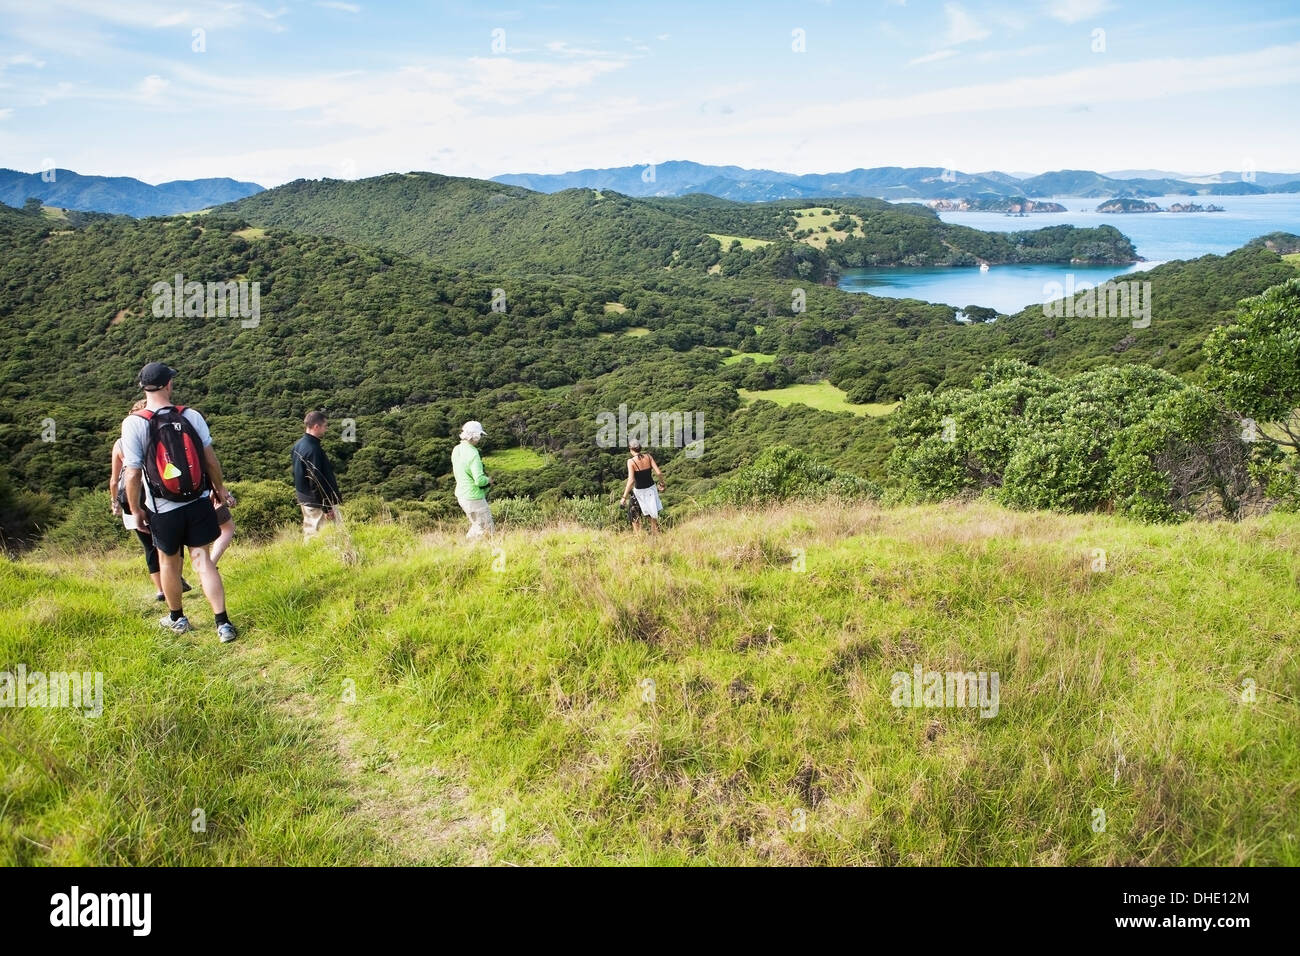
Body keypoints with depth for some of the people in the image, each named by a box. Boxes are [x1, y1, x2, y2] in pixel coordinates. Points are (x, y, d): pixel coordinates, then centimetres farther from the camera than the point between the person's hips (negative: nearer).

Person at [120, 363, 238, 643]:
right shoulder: (191, 416, -6)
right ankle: (223, 623, -2)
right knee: (202, 560, 6)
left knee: (169, 562, 17)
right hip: (199, 503, 2)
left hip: (164, 510, -1)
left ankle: (177, 618, 36)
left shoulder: (134, 423, -13)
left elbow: (133, 475, -12)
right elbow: (210, 457, 0)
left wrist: (136, 510, 1)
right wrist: (220, 488, 16)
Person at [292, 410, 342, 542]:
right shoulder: (313, 449, -22)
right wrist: (327, 508, -20)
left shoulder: (299, 445, 8)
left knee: (309, 533, 17)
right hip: (317, 503, -10)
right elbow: (317, 481, -23)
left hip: (304, 500, 10)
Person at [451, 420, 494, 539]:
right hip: (474, 498, -9)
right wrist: (488, 480, -5)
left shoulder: (456, 450, 4)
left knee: (476, 525, 24)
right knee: (487, 529, 1)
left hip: (461, 495, 9)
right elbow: (479, 480, -28)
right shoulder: (472, 454, -23)